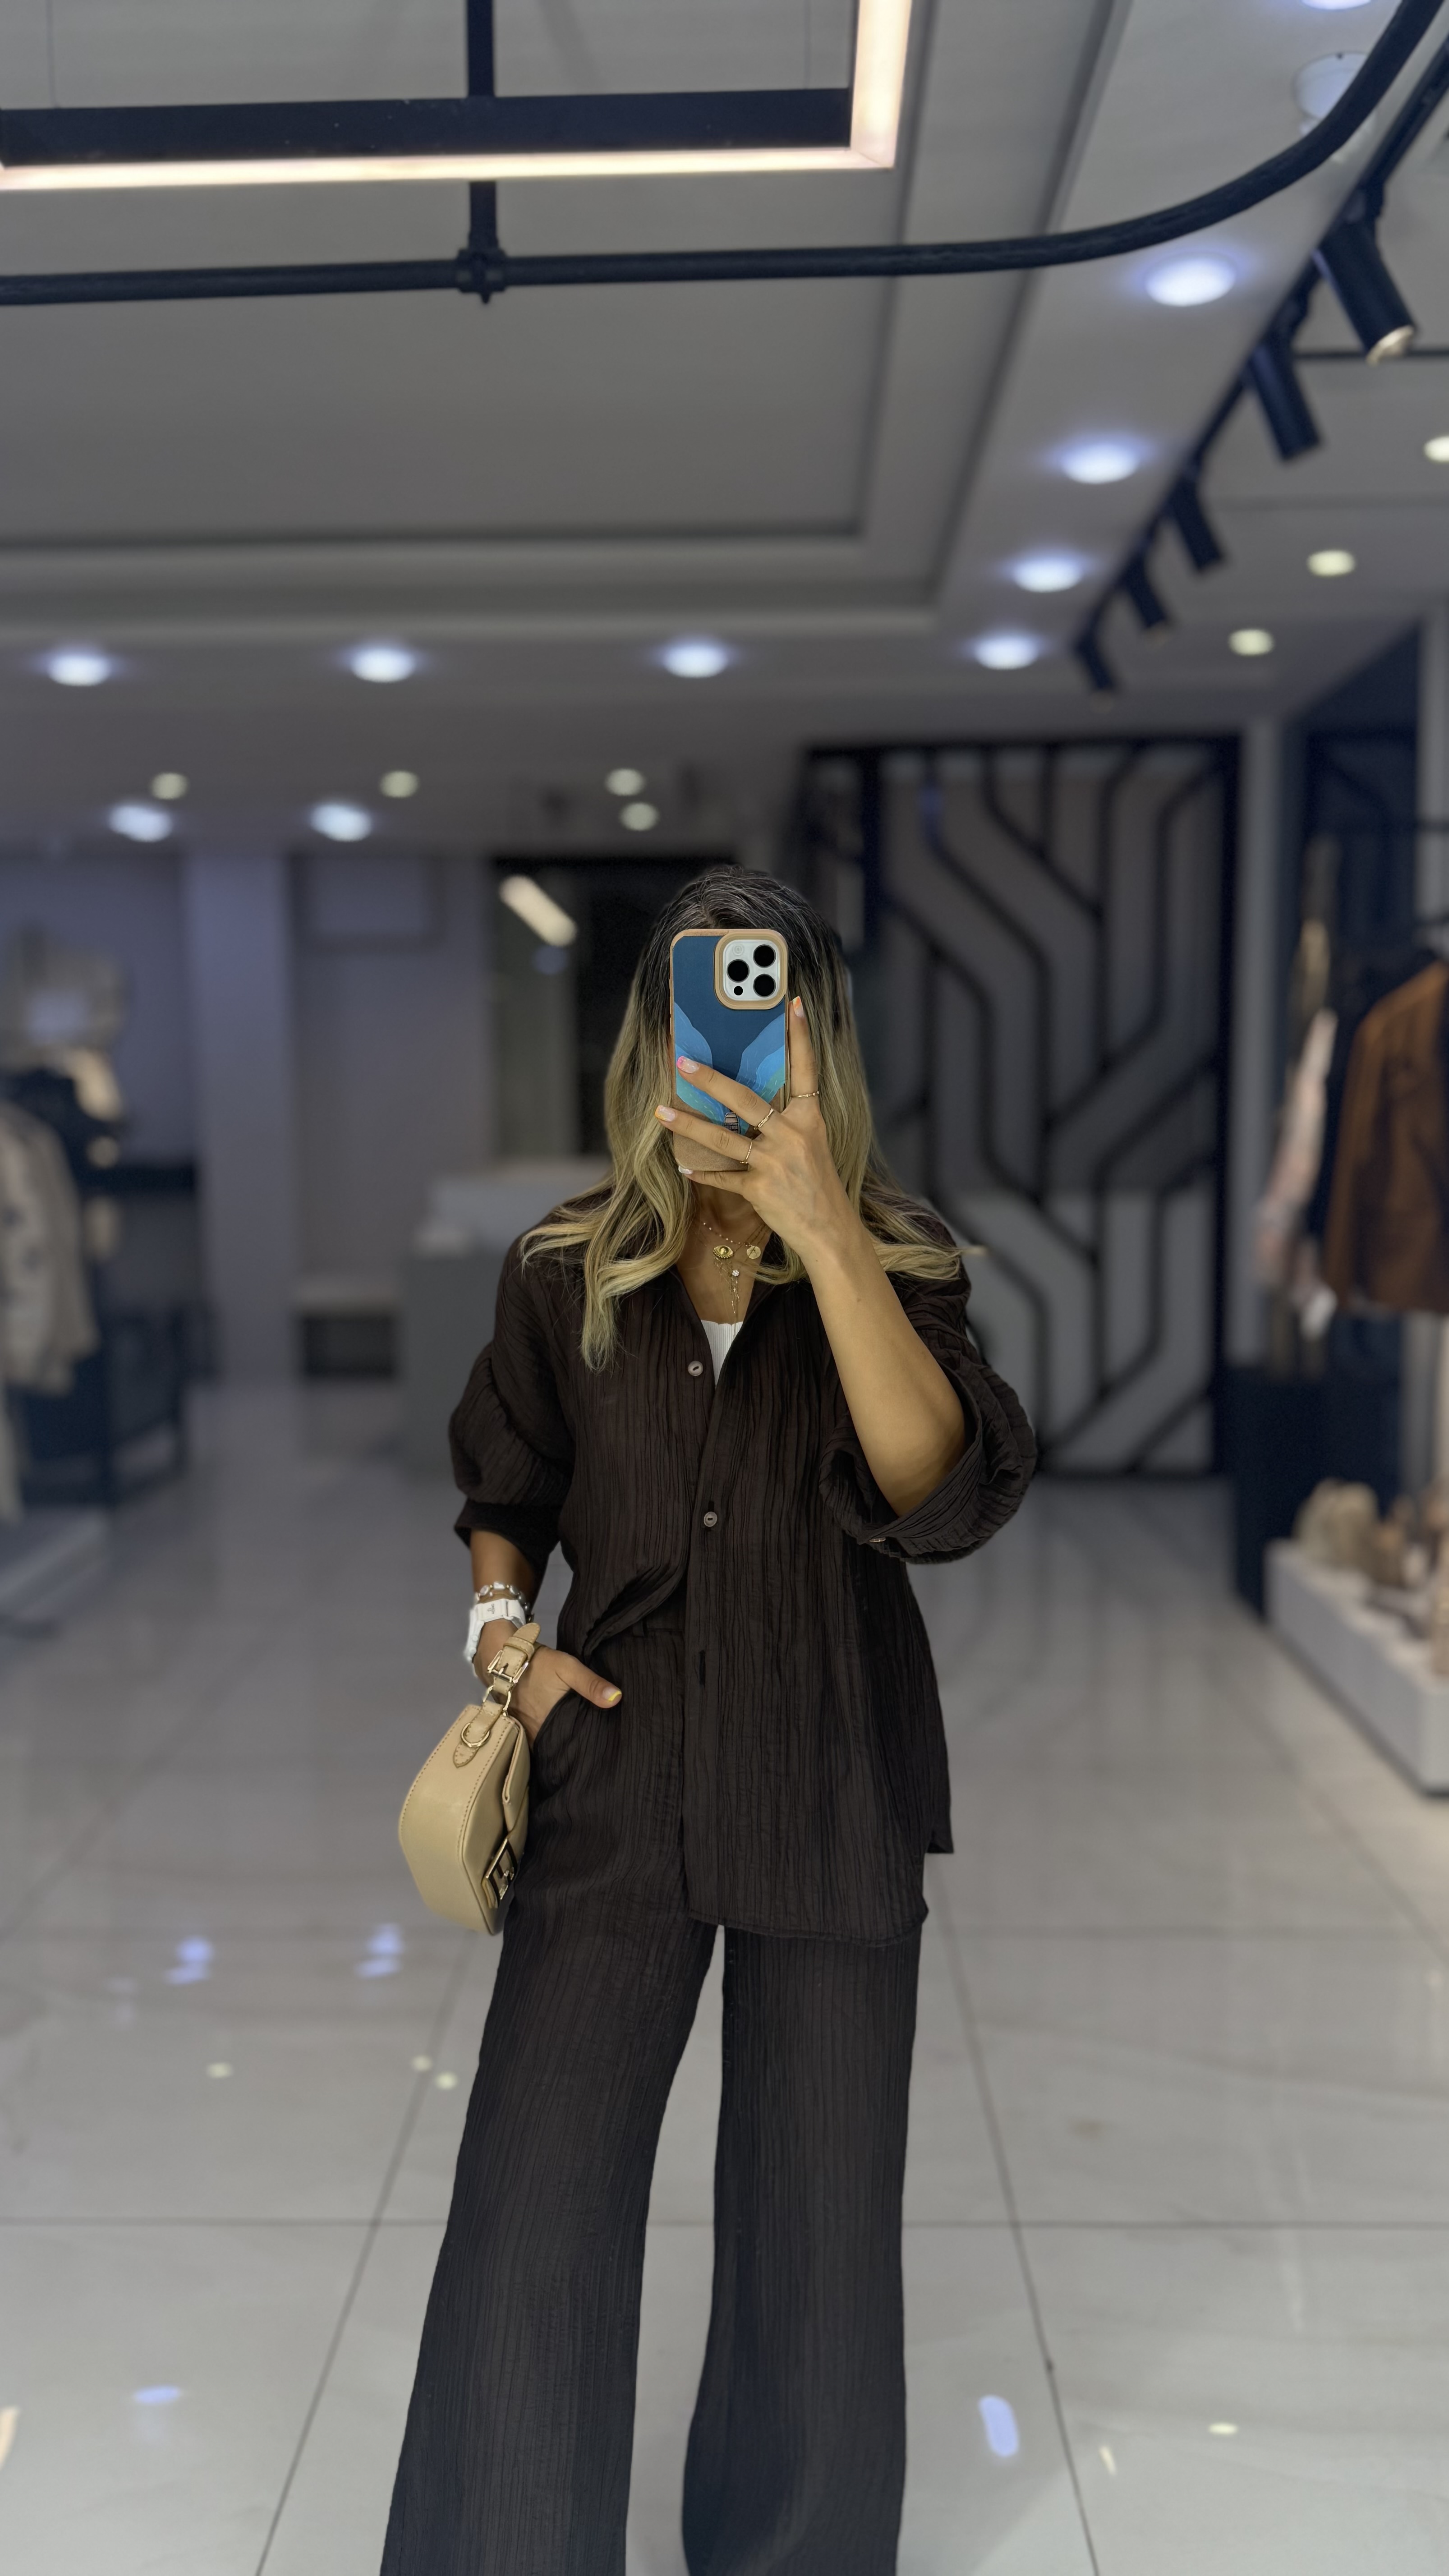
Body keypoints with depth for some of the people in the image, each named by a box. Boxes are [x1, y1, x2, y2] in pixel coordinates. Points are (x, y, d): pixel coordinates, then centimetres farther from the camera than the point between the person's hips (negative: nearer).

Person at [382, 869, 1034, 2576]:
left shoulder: (893, 1267, -6)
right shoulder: (566, 1275, -1)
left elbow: (940, 1493, -25)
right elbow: (502, 1493, 15)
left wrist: (821, 1233, -34)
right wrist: (505, 1637, -3)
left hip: (831, 1797, 0)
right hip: (614, 1785, 1)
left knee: (818, 2227, 13)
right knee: (529, 2228, 3)